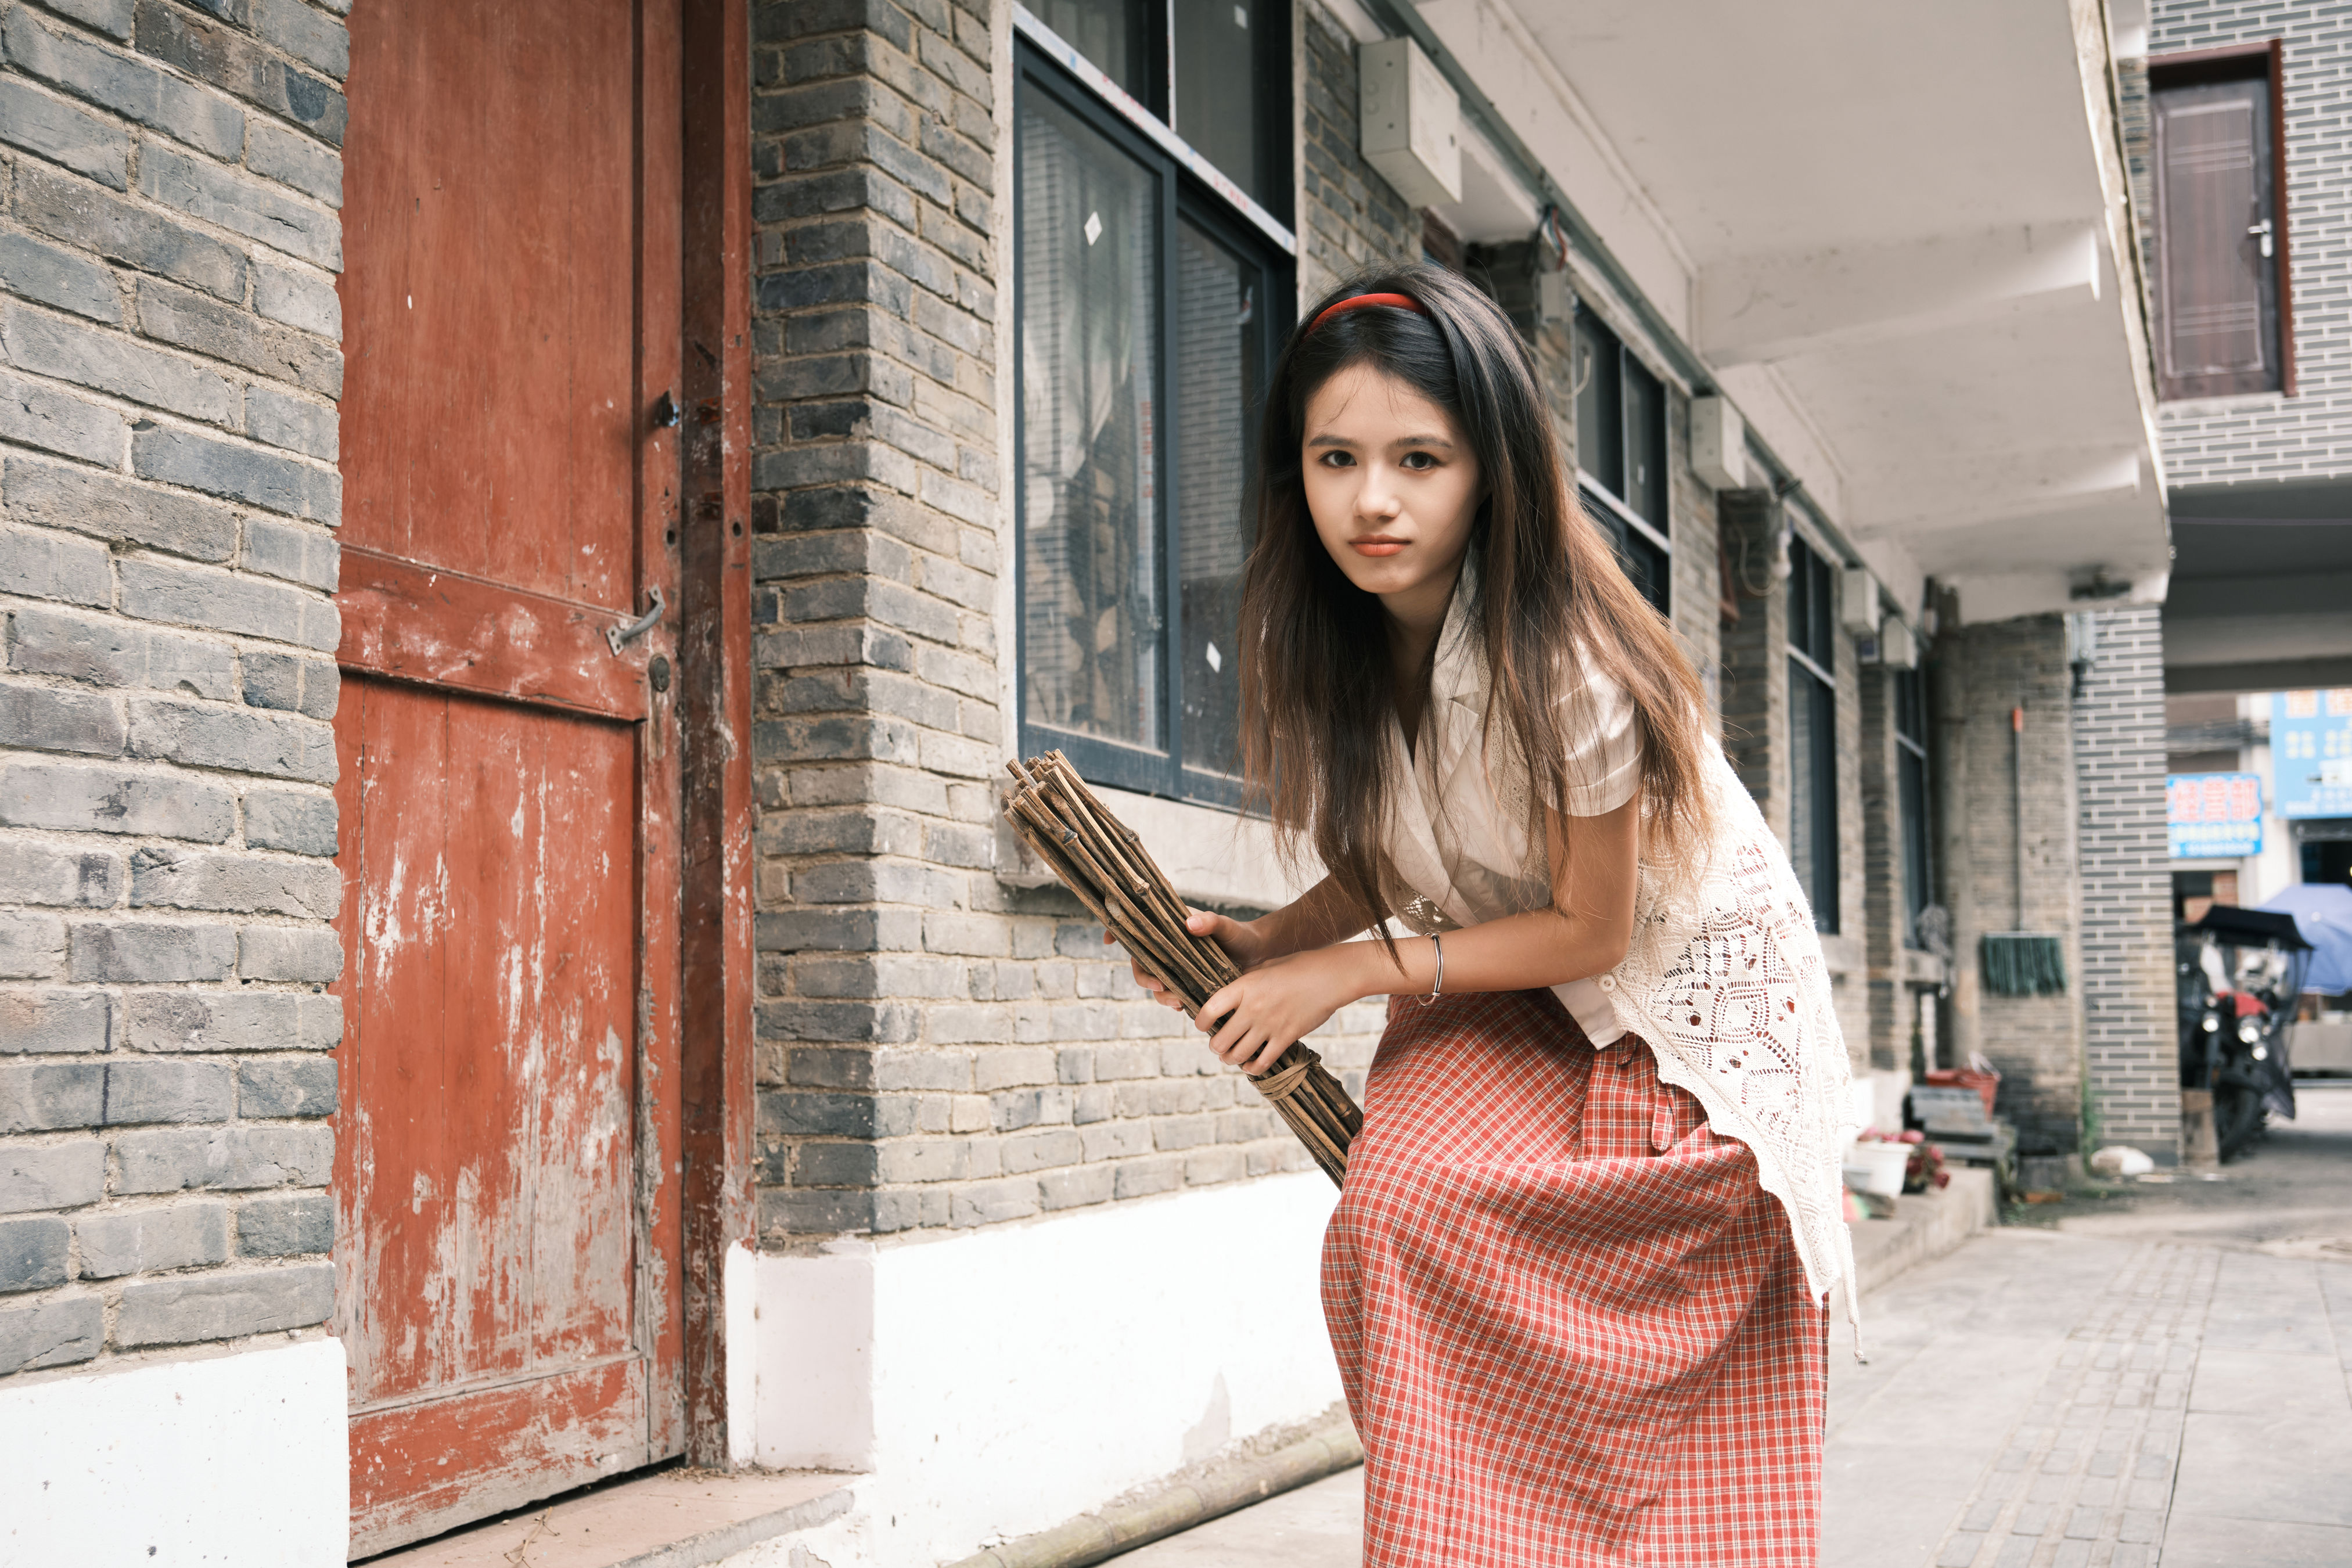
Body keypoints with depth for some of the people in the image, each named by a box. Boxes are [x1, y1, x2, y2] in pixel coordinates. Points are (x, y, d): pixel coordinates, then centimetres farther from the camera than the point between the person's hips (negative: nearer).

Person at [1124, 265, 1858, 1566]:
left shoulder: (1560, 660, -28)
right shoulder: (1330, 643, -9)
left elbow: (1592, 928, -19)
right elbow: (1384, 869, 5)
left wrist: (1354, 972, -19)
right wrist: (1261, 945, -12)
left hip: (1686, 986, -5)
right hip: (1512, 1000, 5)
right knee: (1396, 1186, -20)